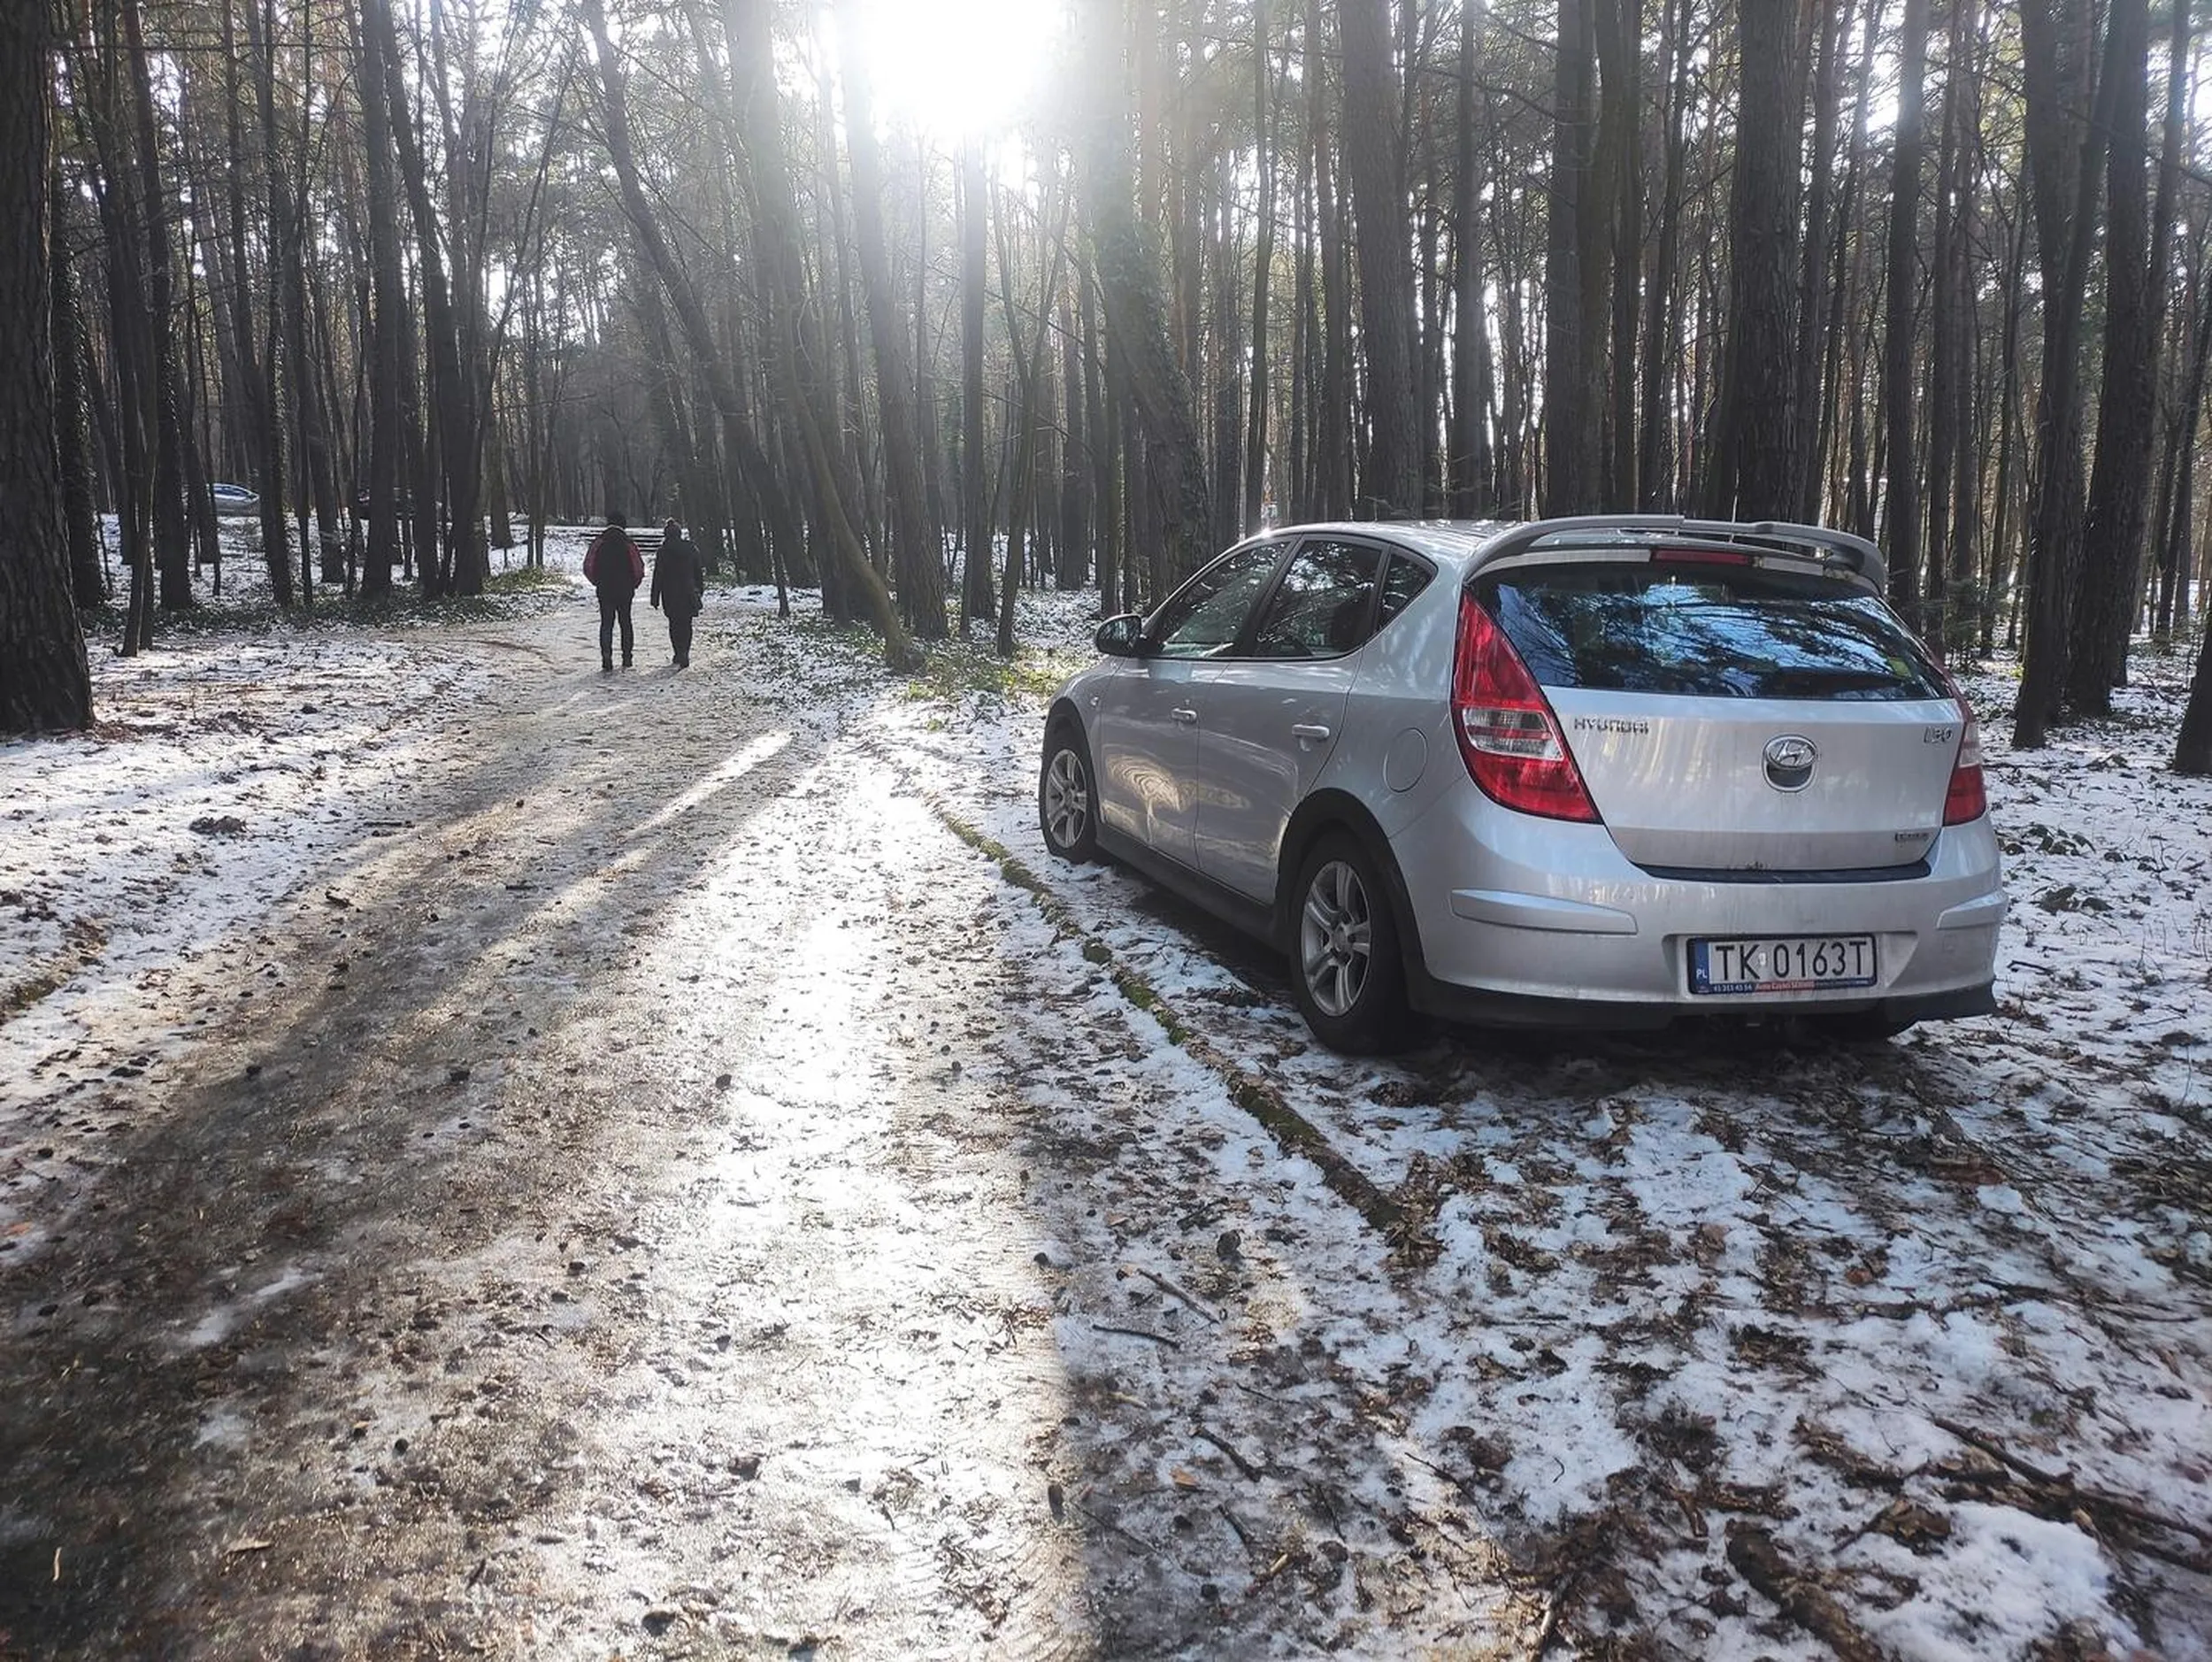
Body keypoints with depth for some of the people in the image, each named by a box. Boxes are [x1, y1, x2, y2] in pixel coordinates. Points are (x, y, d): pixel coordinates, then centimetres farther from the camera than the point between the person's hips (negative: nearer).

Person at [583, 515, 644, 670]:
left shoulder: (598, 543, -3)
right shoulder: (629, 544, -6)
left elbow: (588, 566, -2)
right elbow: (639, 569, -6)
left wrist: (597, 582, 12)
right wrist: (632, 585, 10)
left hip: (604, 590, 0)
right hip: (625, 591, 0)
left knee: (606, 624, 3)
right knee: (625, 624, 11)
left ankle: (606, 658, -9)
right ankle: (626, 659, 12)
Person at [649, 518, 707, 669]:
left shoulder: (663, 552, -7)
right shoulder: (691, 549, 2)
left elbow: (658, 576, -5)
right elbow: (699, 571, 8)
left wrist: (655, 597, 0)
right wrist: (700, 590, 19)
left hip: (670, 595, -2)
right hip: (689, 593, 2)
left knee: (674, 624, 4)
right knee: (686, 624, 12)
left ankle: (680, 654, -8)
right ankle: (684, 654, 13)